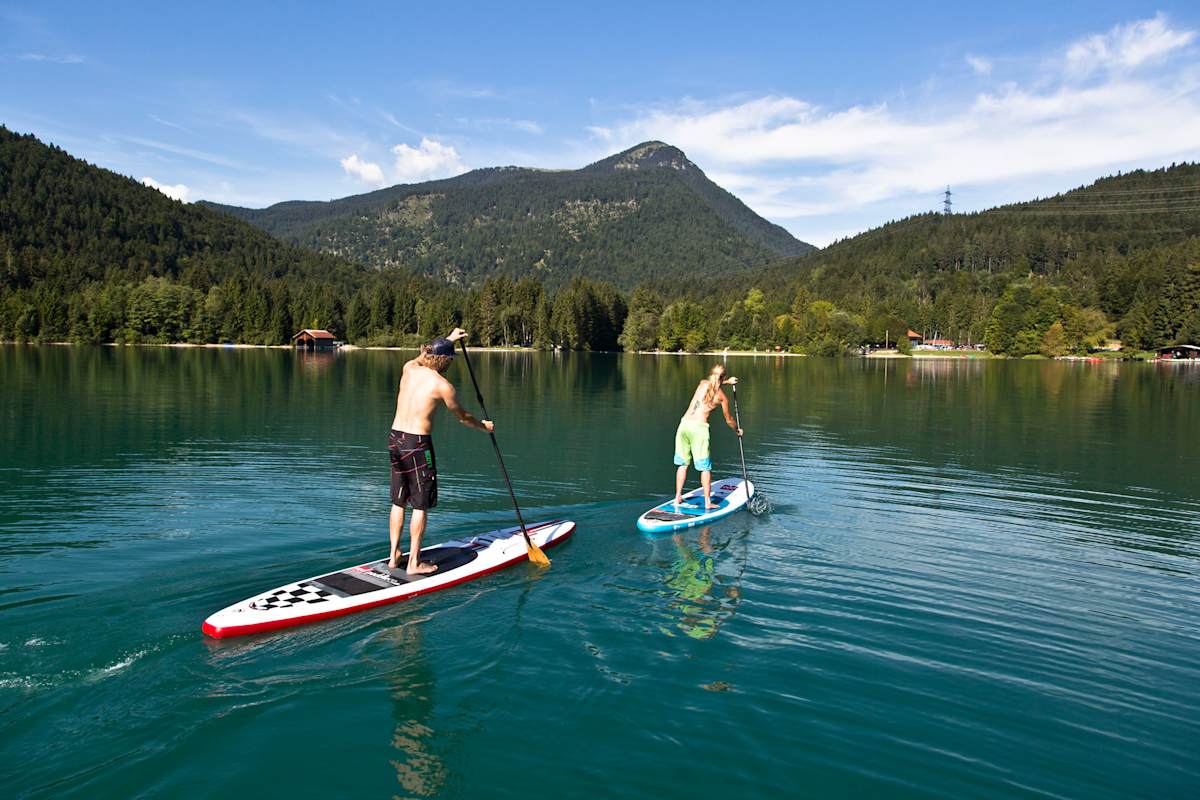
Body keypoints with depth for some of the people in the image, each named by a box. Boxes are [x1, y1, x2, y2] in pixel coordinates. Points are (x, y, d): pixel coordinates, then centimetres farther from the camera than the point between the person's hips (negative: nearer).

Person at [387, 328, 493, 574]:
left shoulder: (409, 368, 6)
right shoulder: (442, 385, -10)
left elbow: (423, 355, 32)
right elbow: (462, 417, 4)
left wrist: (449, 338, 43)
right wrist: (483, 426, 23)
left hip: (395, 438, 7)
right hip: (417, 443, -7)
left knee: (398, 502, 16)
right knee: (420, 505, 3)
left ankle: (394, 556, 23)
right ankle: (414, 563, 8)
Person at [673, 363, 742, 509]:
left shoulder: (702, 383, 10)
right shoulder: (722, 397, 3)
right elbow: (728, 420, 17)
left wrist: (727, 381, 46)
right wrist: (737, 430, 36)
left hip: (684, 423, 4)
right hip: (699, 427, -4)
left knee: (683, 463, 15)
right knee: (705, 467, 6)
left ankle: (678, 497, 21)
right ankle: (707, 502, 10)